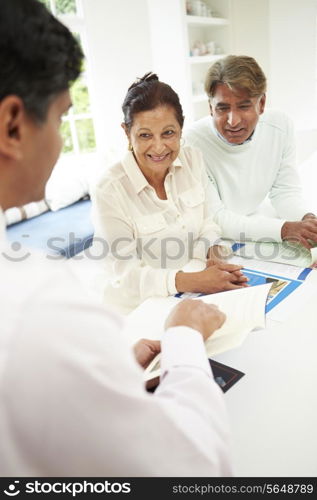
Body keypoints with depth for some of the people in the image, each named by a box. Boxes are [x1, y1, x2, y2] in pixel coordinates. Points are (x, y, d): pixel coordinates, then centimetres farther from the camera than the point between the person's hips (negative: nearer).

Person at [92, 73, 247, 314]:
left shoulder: (193, 159, -5)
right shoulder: (110, 191, -20)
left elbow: (207, 224, 4)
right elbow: (125, 274, -20)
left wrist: (211, 252, -18)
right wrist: (191, 280, -32)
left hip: (193, 294, 6)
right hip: (138, 307, -5)